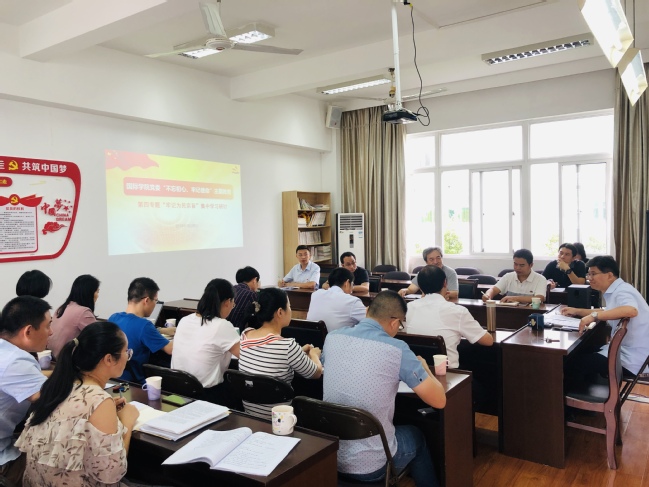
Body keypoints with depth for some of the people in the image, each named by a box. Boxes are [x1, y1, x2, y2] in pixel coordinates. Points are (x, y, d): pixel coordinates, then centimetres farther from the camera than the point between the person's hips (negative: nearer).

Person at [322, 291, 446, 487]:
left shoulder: (332, 337, -3)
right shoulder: (397, 349, -18)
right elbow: (439, 400, -12)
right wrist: (422, 366, 8)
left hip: (327, 454, 5)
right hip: (369, 466, -4)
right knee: (416, 436, 29)